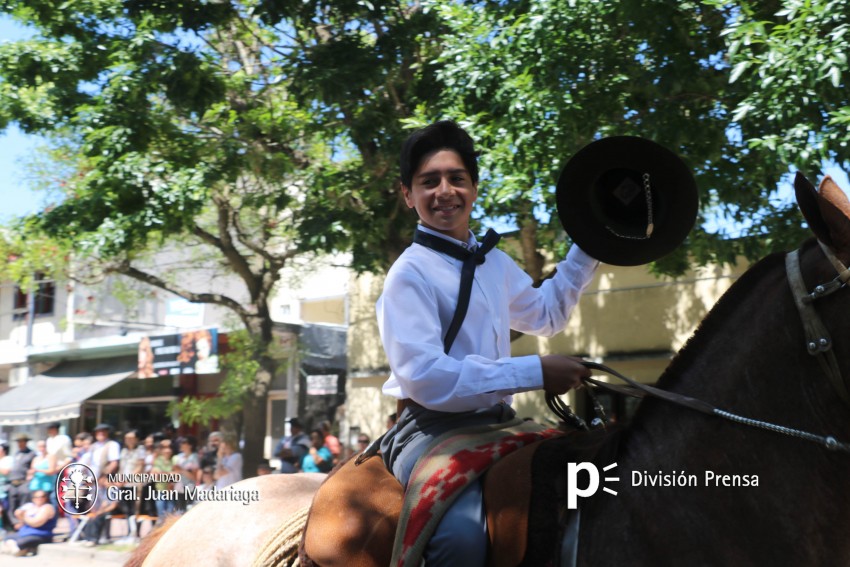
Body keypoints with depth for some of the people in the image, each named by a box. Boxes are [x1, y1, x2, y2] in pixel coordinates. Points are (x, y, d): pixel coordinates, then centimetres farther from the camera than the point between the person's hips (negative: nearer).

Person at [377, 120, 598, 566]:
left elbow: (545, 314, 34)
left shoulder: (495, 262, 14)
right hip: (434, 429, -8)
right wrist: (535, 373, -22)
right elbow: (426, 378, -21)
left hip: (497, 424, 8)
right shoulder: (411, 272, -9)